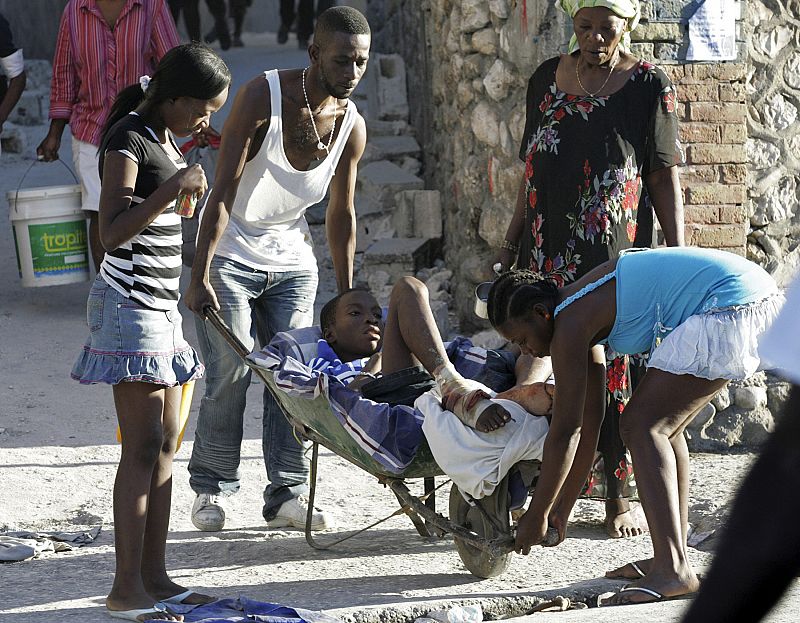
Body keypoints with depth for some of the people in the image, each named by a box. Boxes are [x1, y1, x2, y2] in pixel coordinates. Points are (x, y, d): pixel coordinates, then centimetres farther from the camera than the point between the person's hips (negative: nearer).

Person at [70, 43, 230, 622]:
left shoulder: (164, 136, 15)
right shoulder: (128, 141, -14)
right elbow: (112, 232, -24)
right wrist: (172, 187, -29)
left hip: (161, 302, 10)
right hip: (130, 300, -10)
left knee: (165, 442, 8)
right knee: (143, 445, -12)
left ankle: (154, 575, 11)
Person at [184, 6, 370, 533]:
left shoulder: (352, 125, -6)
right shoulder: (263, 96, -21)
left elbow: (341, 213, 6)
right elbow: (224, 190, -22)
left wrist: (347, 296, 8)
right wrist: (200, 276, -28)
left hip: (293, 262, 4)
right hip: (230, 254, -4)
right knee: (231, 372, -8)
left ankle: (288, 495, 4)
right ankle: (212, 489, 5)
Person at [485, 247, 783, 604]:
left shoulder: (571, 322, -9)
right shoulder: (587, 318, 19)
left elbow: (565, 431, -7)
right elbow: (588, 423, 23)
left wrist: (536, 515, 2)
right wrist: (563, 508, 26)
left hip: (731, 310, -11)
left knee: (642, 425, -9)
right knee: (662, 425, 18)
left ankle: (672, 570, -19)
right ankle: (672, 558, 20)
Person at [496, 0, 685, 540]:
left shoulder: (648, 86, -1)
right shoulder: (547, 80, 10)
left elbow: (665, 178, -2)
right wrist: (511, 243, 14)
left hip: (617, 258, -3)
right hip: (549, 258, 4)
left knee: (615, 370, -2)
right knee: (550, 372, 3)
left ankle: (618, 498, 5)